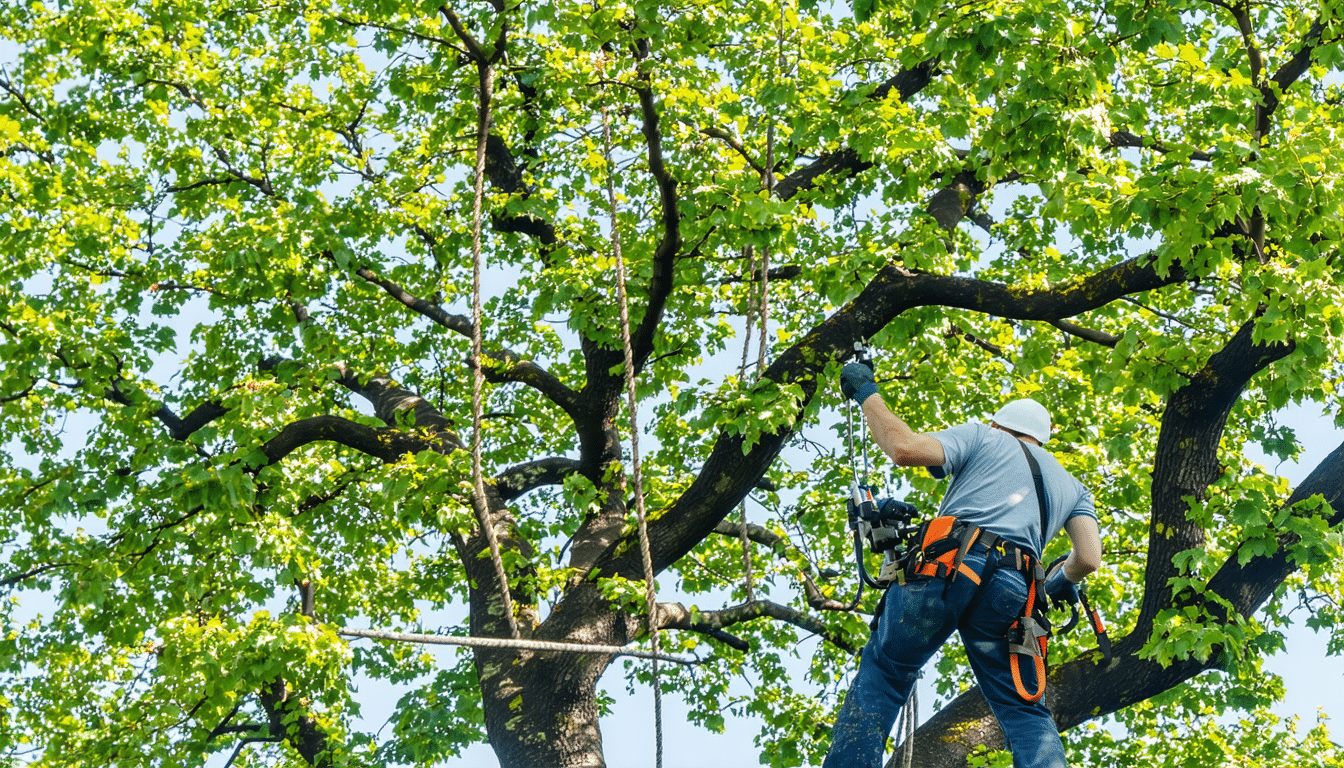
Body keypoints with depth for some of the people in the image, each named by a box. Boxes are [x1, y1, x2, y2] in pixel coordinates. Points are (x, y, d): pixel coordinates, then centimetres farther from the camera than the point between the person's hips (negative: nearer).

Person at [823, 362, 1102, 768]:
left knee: (881, 676, 7)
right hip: (1010, 590, 3)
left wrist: (866, 394, 19)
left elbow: (905, 448, 4)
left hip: (946, 566, -2)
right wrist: (1063, 579, 40)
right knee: (1025, 711, 9)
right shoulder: (1072, 486, 32)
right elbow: (1089, 558, 16)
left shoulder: (983, 437, 22)